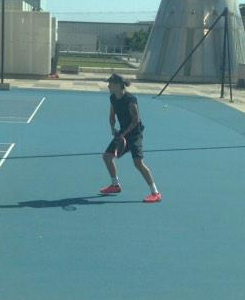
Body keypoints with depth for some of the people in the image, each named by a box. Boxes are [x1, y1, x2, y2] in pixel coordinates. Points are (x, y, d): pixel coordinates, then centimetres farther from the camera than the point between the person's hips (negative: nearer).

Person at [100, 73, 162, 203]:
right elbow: (112, 115, 16)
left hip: (134, 133, -9)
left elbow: (136, 120, -19)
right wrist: (113, 128, -2)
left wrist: (124, 133, -21)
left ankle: (155, 193, -14)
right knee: (107, 156, 11)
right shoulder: (113, 98, 4)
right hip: (123, 132, 9)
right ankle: (116, 185, 28)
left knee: (138, 163, -19)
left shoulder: (130, 99, -20)